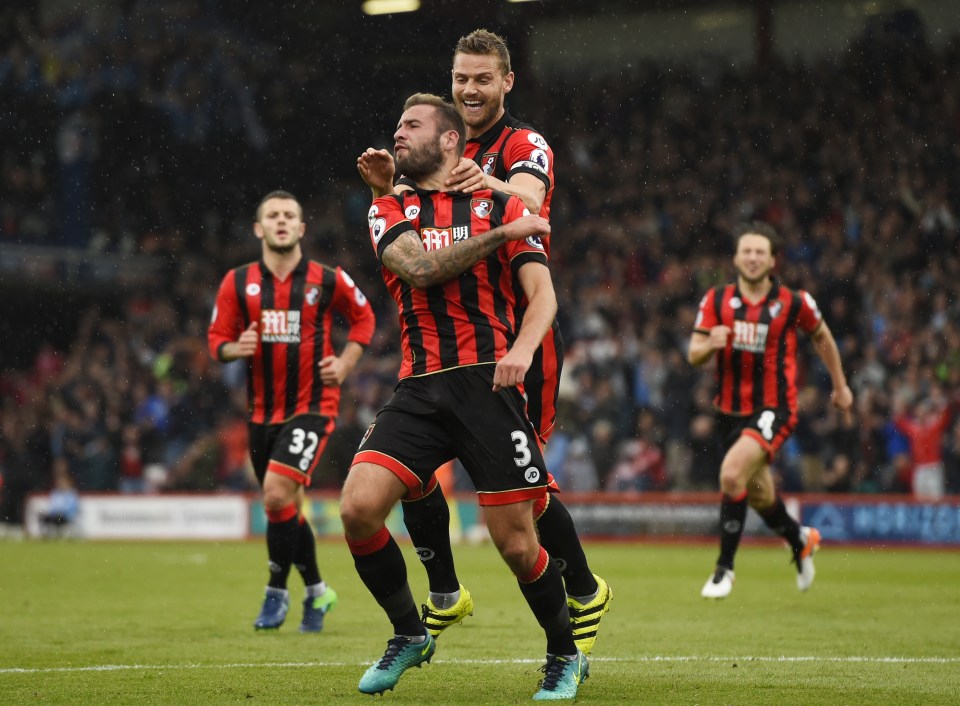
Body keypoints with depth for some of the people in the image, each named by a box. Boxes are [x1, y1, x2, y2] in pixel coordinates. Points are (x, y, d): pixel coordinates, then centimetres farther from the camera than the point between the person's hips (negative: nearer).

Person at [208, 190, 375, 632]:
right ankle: (316, 592, 30)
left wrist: (345, 363, 2)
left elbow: (363, 317, 14)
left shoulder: (328, 280, -3)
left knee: (277, 493, -20)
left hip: (311, 407, -4)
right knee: (285, 508, 11)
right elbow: (216, 338, 6)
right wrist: (236, 348, -16)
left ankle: (277, 592, -5)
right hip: (263, 410, 4)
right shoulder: (238, 282, 2)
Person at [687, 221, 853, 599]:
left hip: (774, 408, -4)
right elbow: (693, 355, -5)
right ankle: (800, 539, 50)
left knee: (732, 474, -26)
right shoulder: (716, 300, -4)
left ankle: (725, 568, -14)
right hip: (730, 409, 4)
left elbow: (822, 337, 11)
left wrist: (840, 386, 18)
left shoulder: (794, 302, -8)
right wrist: (710, 344, -28)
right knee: (759, 496, 17)